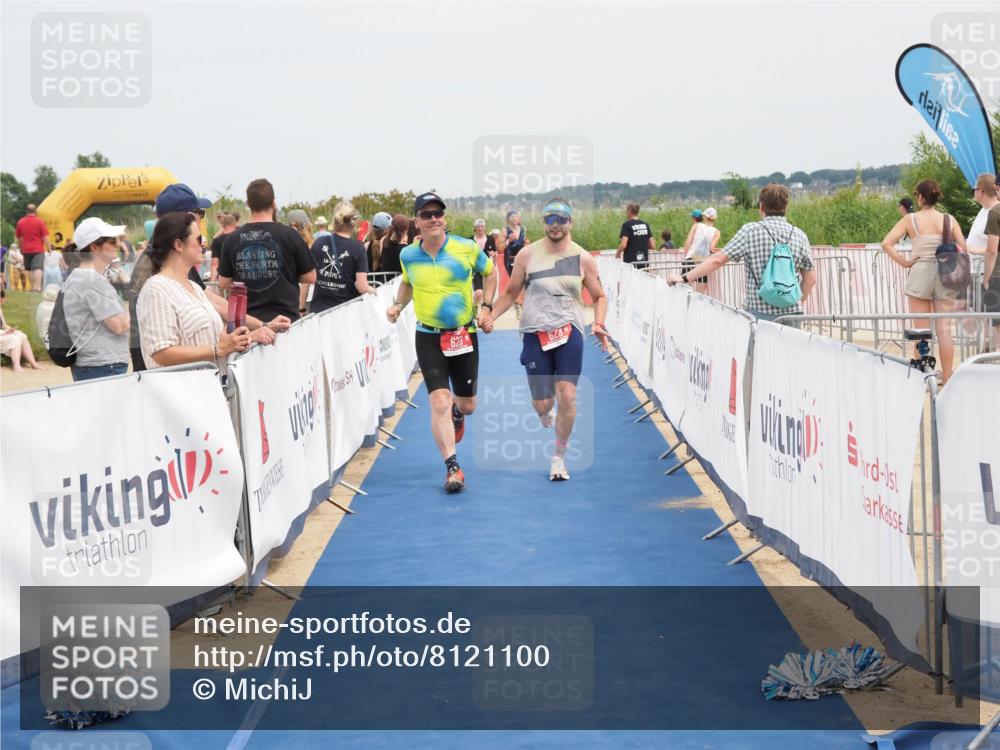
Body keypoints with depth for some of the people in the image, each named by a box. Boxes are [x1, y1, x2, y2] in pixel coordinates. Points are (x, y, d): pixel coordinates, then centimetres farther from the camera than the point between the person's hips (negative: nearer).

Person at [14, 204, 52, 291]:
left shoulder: (20, 222, 3)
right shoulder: (40, 222, -9)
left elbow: (18, 237, 13)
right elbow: (45, 237, -10)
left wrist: (21, 248, 25)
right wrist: (49, 248, -1)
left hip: (26, 250, 4)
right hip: (38, 249, -4)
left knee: (29, 269, 14)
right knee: (38, 268, -8)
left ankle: (33, 286, 16)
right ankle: (38, 286, -20)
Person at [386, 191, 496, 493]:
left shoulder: (467, 248, -9)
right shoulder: (408, 255, -3)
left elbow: (490, 272, 9)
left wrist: (486, 306, -1)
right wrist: (398, 304, 1)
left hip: (464, 335, 0)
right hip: (429, 336, 0)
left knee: (468, 405, 12)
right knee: (439, 401, -15)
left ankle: (456, 412, 51)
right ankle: (452, 467, -8)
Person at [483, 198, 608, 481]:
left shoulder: (583, 259, 3)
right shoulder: (528, 254, 2)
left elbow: (599, 297, 11)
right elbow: (511, 292, 11)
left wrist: (598, 323, -7)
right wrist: (491, 316, -4)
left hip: (569, 332, 0)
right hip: (535, 334, 0)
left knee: (567, 395, -15)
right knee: (542, 404, 2)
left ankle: (559, 457, 3)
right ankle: (546, 414, 44)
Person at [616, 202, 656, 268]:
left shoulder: (627, 225, -8)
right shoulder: (645, 225, 9)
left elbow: (623, 245, -18)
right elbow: (653, 246, 7)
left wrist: (617, 254, 1)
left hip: (631, 262, -5)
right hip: (644, 263, 5)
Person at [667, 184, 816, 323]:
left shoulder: (750, 230, -4)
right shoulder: (799, 235, 4)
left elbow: (718, 259, -7)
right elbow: (811, 279, 7)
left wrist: (684, 278, -1)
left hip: (758, 312, -2)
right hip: (791, 314, 2)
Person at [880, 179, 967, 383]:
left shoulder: (910, 220, -3)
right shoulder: (949, 220, 1)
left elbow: (886, 244, -11)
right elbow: (963, 250, -1)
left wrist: (904, 262, -4)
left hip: (919, 274, -1)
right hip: (945, 276, 1)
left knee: (921, 330, 4)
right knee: (944, 329, 4)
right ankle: (947, 379, 5)